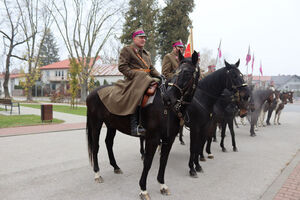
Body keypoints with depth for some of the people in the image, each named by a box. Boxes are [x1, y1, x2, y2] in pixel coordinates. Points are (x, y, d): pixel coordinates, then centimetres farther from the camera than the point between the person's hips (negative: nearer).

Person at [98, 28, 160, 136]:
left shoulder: (146, 53, 28)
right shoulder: (127, 50, 5)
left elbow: (152, 69, 27)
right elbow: (122, 67, -5)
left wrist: (160, 76, 9)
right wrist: (134, 75, -16)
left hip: (146, 80, 8)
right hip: (133, 80, -8)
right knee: (135, 95, -33)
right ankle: (135, 126, -35)